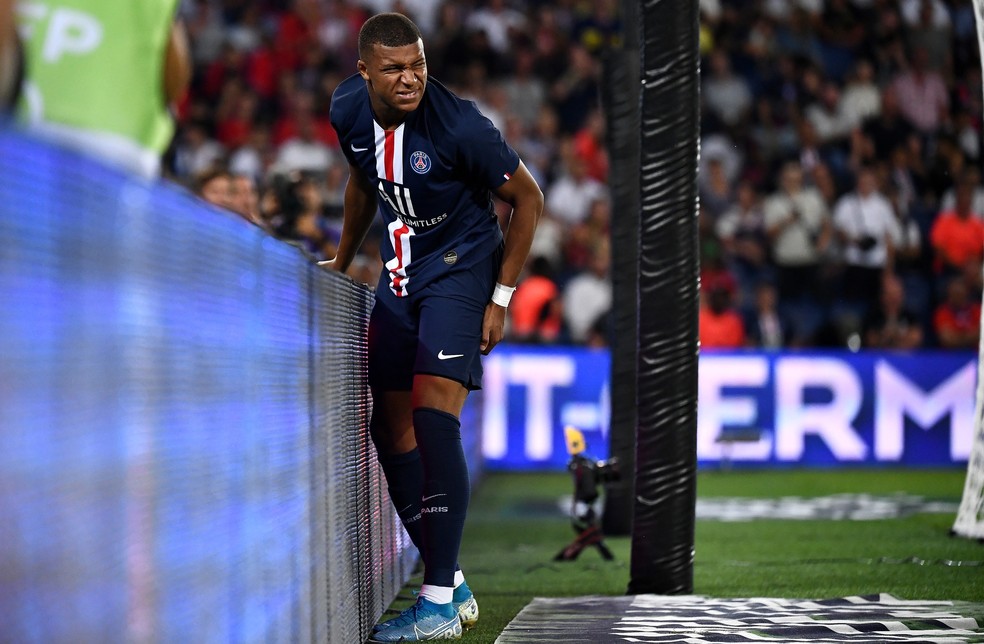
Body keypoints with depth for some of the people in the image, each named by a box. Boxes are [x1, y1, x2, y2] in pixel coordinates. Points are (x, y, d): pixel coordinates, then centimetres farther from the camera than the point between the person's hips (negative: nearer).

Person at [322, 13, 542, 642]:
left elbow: (528, 198, -12)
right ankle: (454, 587, 16)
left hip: (460, 269, -7)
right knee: (391, 430, 6)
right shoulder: (349, 110, -5)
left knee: (434, 419, -19)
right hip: (400, 276, 7)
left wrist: (501, 299, -12)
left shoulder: (459, 125, -24)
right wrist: (342, 262, 23)